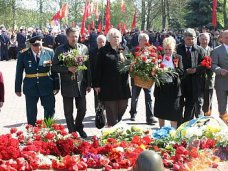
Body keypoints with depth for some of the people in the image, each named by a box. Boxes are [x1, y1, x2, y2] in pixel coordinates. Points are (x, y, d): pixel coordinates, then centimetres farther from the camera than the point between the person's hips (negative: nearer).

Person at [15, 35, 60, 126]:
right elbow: (19, 73, 1)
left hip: (47, 87, 1)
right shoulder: (23, 54, -5)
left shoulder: (50, 52, -3)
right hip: (30, 88, -1)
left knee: (50, 111, 9)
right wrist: (18, 88, 2)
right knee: (31, 114, 8)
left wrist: (56, 86, 1)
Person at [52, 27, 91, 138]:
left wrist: (89, 83, 6)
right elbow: (55, 66, -4)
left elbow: (88, 66, 7)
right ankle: (72, 131, 23)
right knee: (68, 111, 7)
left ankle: (79, 127, 36)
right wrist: (68, 69, -19)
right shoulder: (61, 50, -3)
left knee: (82, 109, 11)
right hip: (67, 86, -2)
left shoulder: (84, 48, 4)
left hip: (81, 84, 2)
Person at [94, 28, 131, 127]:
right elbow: (98, 68, -3)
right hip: (109, 86, -4)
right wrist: (97, 84, -5)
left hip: (123, 85, 4)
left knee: (123, 106, 9)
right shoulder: (103, 51, -1)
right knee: (111, 109, 3)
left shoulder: (124, 50, 12)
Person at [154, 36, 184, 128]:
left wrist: (170, 70, -18)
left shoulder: (178, 58, 3)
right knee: (160, 112, 10)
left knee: (173, 114, 1)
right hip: (161, 87, 2)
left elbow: (181, 72, -7)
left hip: (173, 88, -2)